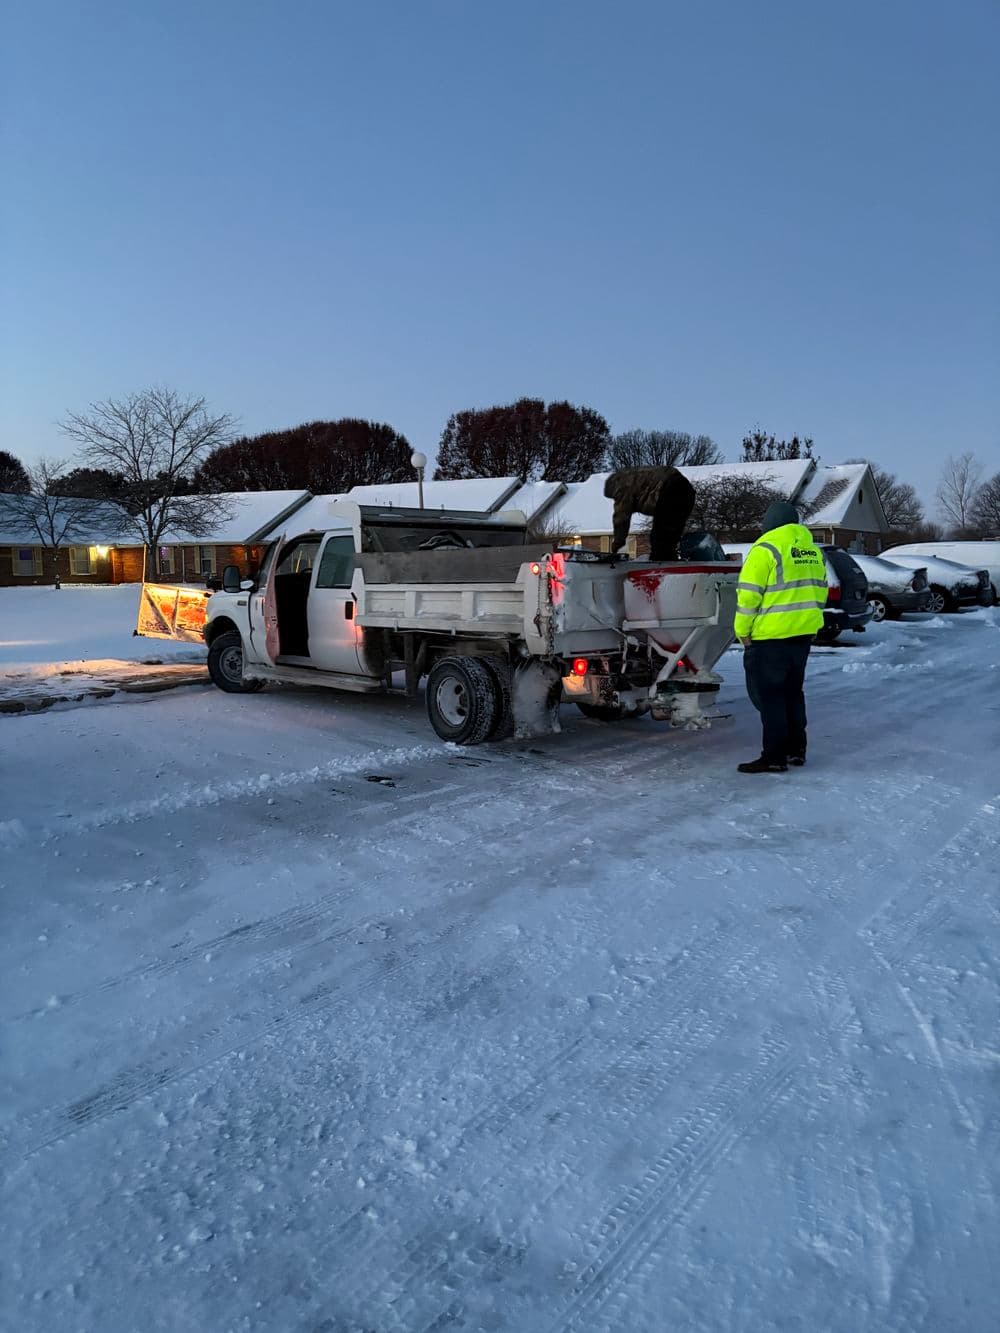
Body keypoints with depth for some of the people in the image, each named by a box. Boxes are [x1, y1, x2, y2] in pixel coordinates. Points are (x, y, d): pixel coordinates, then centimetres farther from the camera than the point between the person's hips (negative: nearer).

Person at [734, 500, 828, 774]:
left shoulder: (765, 548, -11)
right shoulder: (813, 550, 14)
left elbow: (748, 595, -14)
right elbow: (820, 592, 17)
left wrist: (743, 631, -6)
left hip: (770, 636, -8)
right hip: (804, 633, 8)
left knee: (769, 695, -1)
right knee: (793, 691, 18)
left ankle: (774, 757, -1)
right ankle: (796, 749, 24)